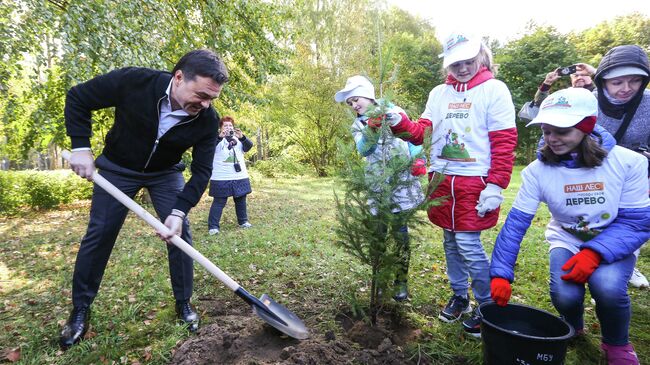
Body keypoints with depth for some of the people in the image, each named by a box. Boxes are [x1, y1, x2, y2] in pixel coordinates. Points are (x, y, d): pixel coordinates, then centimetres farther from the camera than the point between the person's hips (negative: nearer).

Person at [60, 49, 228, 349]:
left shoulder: (208, 120, -25)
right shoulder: (133, 81, -31)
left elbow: (202, 171, -19)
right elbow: (77, 98, -14)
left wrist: (179, 210, -29)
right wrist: (81, 147, -21)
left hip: (165, 173, 1)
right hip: (117, 167, -1)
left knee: (180, 231, -6)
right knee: (99, 233, 2)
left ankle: (184, 303, 12)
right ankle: (80, 309, 21)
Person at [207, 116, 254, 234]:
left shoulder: (238, 138, 13)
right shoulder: (217, 138, 3)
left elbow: (249, 146, -5)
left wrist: (242, 137, -25)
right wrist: (220, 137, -33)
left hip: (240, 176, 4)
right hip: (221, 178, -4)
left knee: (241, 200, 14)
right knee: (219, 202, -4)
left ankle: (243, 221, 28)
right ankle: (213, 226, -1)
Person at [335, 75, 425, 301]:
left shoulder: (394, 111, 6)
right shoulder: (357, 126, 12)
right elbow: (363, 149, -8)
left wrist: (418, 160, -10)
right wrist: (370, 130, -25)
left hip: (403, 182, -2)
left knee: (401, 233, 3)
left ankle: (401, 281, 16)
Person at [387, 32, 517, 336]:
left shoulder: (494, 89, -3)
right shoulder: (439, 93, 12)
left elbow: (504, 142, -8)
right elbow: (423, 133, 6)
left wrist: (495, 186, -14)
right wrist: (400, 123, -13)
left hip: (474, 183, -5)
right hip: (441, 180, 5)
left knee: (468, 244, -5)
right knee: (450, 242, 13)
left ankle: (487, 307, 16)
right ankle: (459, 296, 32)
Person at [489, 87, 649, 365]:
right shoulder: (537, 171, -17)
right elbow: (516, 223, -17)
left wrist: (594, 253, -31)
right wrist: (500, 274, -24)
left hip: (615, 244, -1)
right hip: (567, 241, 1)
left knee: (607, 286, -31)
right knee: (564, 294, -25)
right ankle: (574, 328, 16)